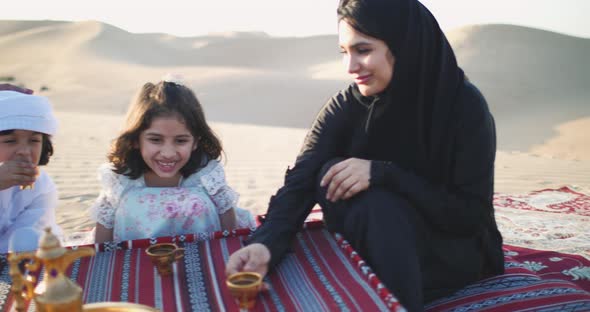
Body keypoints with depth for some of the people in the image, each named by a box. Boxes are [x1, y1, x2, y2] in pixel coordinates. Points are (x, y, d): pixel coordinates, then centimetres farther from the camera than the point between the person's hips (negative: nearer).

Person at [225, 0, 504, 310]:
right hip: (377, 243, 3)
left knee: (374, 203, -32)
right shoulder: (347, 105, -10)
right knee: (332, 176, -26)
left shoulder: (464, 104, -18)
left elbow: (471, 214, -19)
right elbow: (300, 183, -21)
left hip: (452, 249, -3)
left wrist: (383, 174, -30)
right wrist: (265, 243, -40)